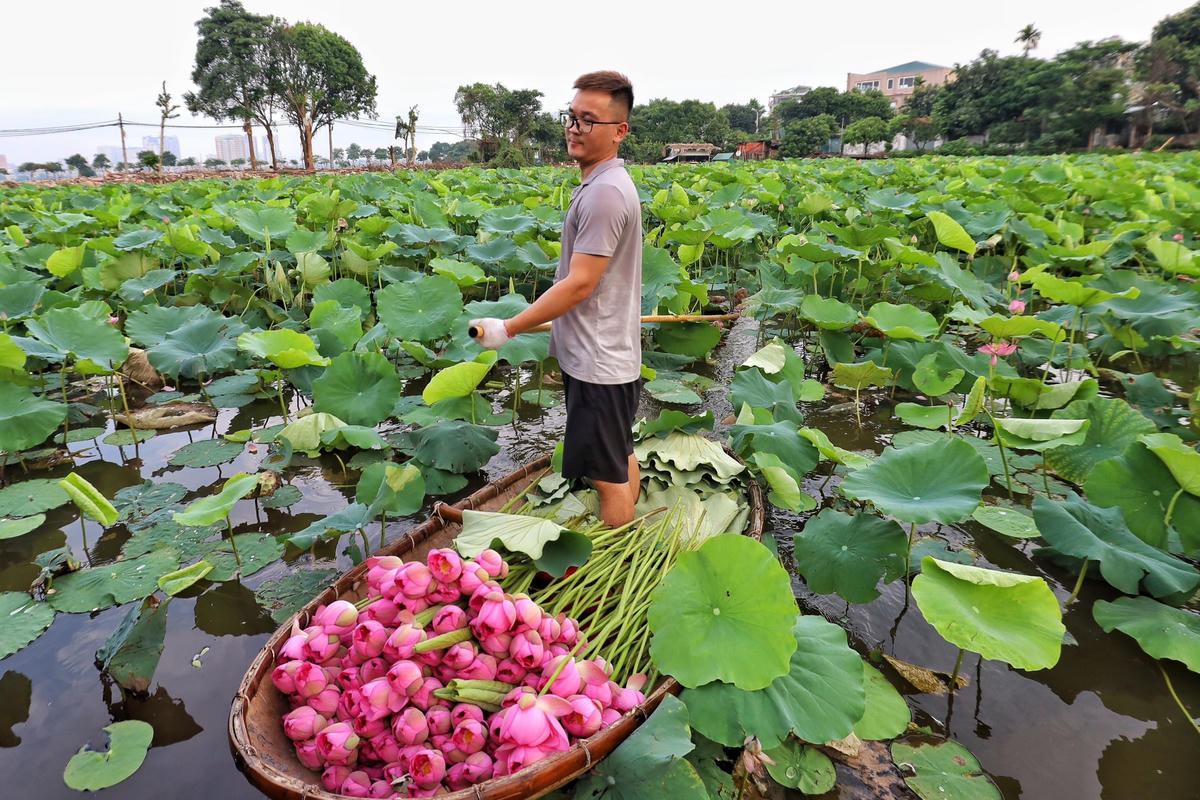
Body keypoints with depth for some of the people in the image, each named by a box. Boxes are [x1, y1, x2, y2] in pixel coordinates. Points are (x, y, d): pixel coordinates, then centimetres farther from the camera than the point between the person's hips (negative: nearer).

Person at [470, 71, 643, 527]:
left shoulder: (604, 193, -21)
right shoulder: (607, 184, 11)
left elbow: (579, 284, -23)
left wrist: (508, 329, -18)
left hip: (598, 365, -11)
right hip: (613, 353, 11)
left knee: (608, 475, 2)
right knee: (621, 459, 23)